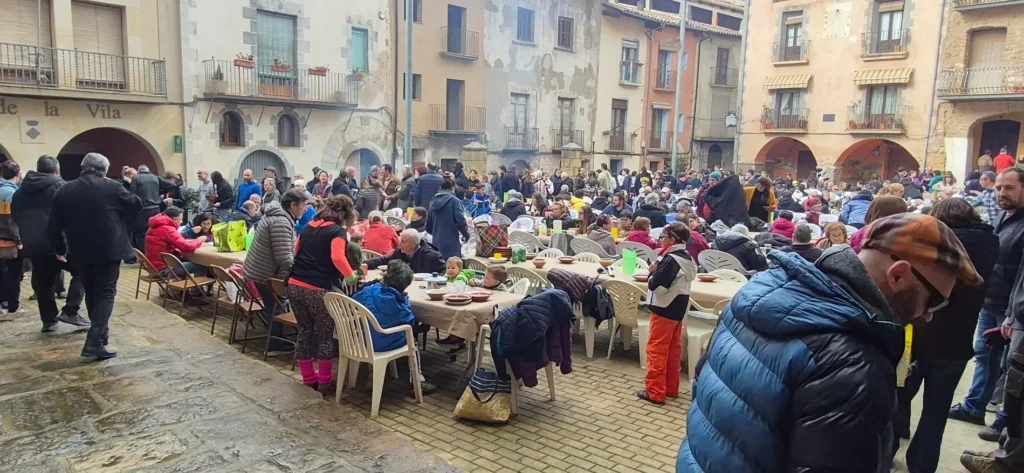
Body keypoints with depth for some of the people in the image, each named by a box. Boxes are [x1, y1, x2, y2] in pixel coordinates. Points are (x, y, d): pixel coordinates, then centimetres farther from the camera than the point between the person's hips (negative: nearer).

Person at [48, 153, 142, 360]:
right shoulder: (112, 187, -9)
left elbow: (53, 226, 4)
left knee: (91, 292, 19)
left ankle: (99, 333, 31)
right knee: (105, 293, -1)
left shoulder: (64, 190, 2)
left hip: (80, 252, 4)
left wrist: (59, 248, 17)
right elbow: (137, 205, 3)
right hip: (109, 250, -4)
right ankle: (95, 342, -12)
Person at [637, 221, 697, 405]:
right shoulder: (687, 258, 7)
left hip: (664, 309, -9)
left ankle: (655, 391, 2)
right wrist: (659, 270, 3)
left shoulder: (671, 259, -22)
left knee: (656, 350, -2)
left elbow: (656, 285, -25)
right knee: (673, 349, 15)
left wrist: (652, 271, -9)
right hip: (678, 308, 9)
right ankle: (671, 388, 24)